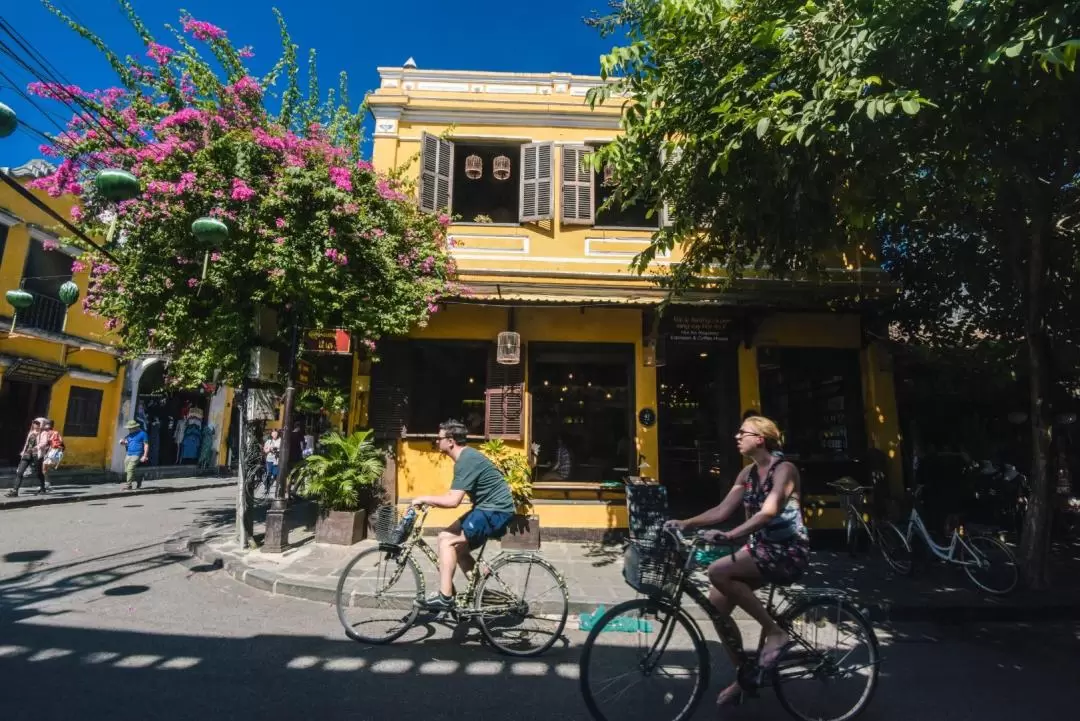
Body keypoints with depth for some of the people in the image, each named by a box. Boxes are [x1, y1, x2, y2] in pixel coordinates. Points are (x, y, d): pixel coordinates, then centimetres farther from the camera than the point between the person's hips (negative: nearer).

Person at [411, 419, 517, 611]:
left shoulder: (466, 460, -20)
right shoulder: (466, 456, 13)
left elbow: (453, 501, -25)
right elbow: (454, 495, 19)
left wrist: (424, 499, -12)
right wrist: (429, 500, 8)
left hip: (495, 511, -10)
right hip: (488, 509, 10)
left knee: (447, 542, -11)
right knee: (456, 544, 9)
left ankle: (445, 597, -5)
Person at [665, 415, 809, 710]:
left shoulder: (784, 469, -15)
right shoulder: (748, 473, 8)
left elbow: (769, 511, -30)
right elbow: (722, 510, 3)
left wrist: (729, 535, -41)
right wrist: (685, 523, -9)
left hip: (788, 551, -7)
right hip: (760, 547, 8)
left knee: (718, 571, -26)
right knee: (717, 604, -3)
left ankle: (775, 633, -11)